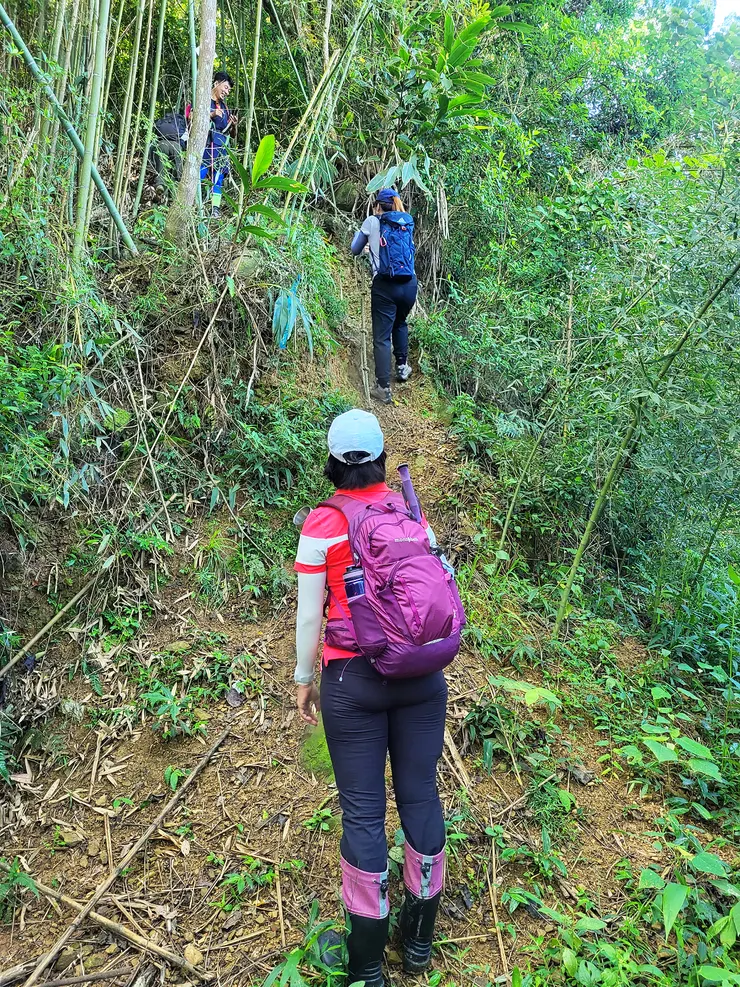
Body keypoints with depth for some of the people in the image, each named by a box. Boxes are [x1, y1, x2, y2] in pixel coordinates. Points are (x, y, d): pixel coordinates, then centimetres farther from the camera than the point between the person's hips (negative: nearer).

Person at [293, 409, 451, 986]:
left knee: (364, 810, 8)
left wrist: (305, 679, 7)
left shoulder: (321, 526, -9)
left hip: (354, 681, -3)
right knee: (420, 796, 15)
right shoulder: (414, 515, 1)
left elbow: (309, 615, -6)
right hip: (422, 676, 3)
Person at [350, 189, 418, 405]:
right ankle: (402, 366, 33)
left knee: (382, 337, -2)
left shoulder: (372, 221, 7)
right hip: (410, 284, 4)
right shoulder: (408, 224, 16)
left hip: (385, 285, -4)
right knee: (400, 323, 31)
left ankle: (383, 388, -7)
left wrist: (360, 234, 38)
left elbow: (355, 250, 17)